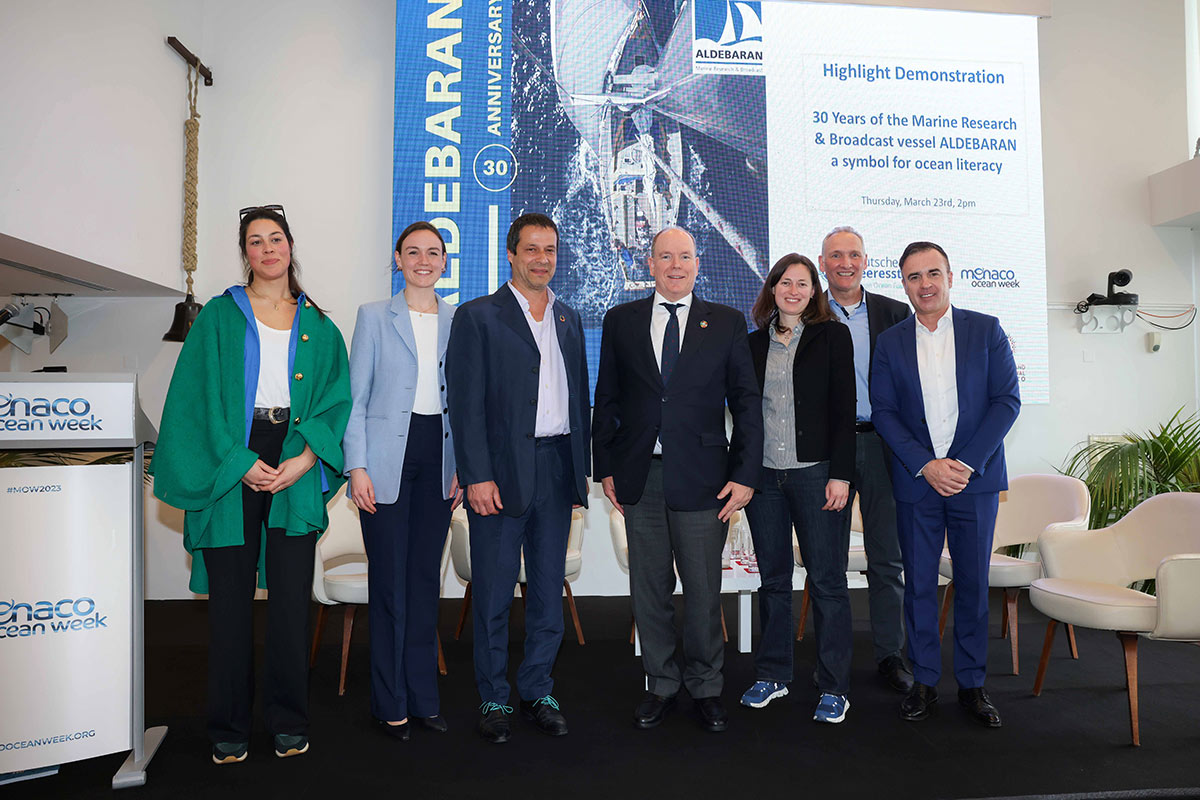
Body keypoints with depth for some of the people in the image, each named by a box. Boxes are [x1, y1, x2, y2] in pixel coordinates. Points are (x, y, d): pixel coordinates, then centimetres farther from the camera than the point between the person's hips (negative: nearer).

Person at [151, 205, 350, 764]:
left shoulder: (317, 326, 13)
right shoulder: (219, 317, 8)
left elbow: (336, 398, 5)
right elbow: (201, 397, -1)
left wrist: (307, 455, -10)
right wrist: (239, 462, -11)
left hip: (295, 466, 1)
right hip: (231, 462, -1)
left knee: (291, 597, 1)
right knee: (231, 597, 2)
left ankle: (289, 719, 16)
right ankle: (229, 726, 16)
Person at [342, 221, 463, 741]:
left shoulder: (458, 321, 9)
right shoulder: (375, 317, 1)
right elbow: (355, 398, -1)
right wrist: (357, 467, -9)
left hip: (437, 458, 3)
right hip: (387, 459, -3)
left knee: (426, 579, 9)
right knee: (389, 581, 1)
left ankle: (423, 698, 22)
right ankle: (390, 705, 15)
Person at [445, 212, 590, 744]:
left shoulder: (569, 319, 15)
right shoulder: (477, 317, -1)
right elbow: (466, 403, -7)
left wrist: (580, 468, 11)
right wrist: (477, 476, -14)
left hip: (557, 469, 5)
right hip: (501, 471, -5)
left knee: (549, 588, 11)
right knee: (494, 591, 4)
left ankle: (538, 692, 26)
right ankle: (493, 700, 19)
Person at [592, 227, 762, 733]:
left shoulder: (727, 322, 5)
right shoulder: (620, 321, 8)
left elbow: (746, 401, 3)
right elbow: (606, 400, 9)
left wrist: (745, 474, -4)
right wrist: (606, 468, 3)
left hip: (702, 477, -1)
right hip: (639, 479, 1)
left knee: (703, 591, 7)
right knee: (649, 591, 11)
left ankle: (705, 687, 28)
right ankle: (661, 685, 29)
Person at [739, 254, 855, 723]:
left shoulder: (832, 336, 2)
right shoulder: (754, 343, 11)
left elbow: (843, 409, -3)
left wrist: (840, 475, -10)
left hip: (817, 474, -3)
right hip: (763, 476, 3)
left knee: (827, 581, 2)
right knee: (772, 579, 12)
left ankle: (834, 688, 14)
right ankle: (772, 675, 25)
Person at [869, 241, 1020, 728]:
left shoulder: (986, 331, 3)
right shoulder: (890, 342, 5)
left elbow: (1007, 401, -3)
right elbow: (882, 412, 0)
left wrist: (966, 463, -12)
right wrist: (926, 465, -12)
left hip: (975, 480, 0)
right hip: (915, 482, 1)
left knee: (973, 584, 7)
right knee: (919, 584, 6)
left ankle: (972, 684, 21)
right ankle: (924, 682, 19)